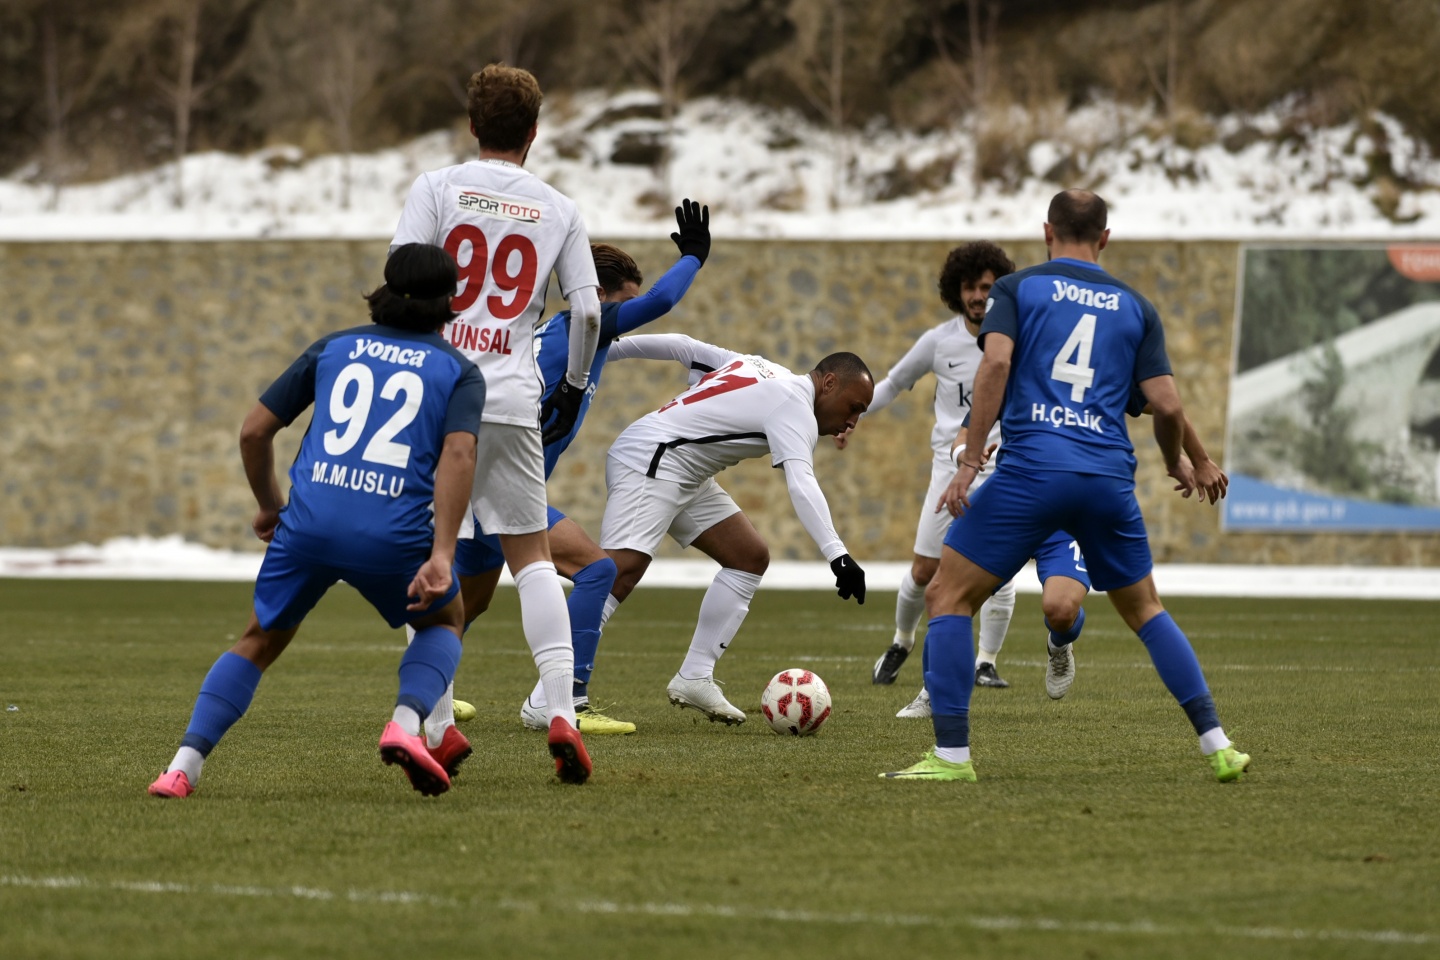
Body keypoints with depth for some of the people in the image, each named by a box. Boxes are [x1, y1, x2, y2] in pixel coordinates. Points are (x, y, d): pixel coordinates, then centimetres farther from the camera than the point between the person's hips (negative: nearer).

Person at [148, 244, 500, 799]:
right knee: (445, 619, 28)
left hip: (308, 523, 2)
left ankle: (183, 766, 5)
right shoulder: (458, 371, 12)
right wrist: (441, 556, -14)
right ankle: (406, 723, 0)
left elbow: (254, 432, 17)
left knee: (259, 642, 22)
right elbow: (458, 454, -8)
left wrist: (269, 506, 33)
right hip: (393, 534, -2)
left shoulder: (333, 348, 20)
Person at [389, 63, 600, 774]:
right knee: (532, 555, 9)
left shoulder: (436, 189, 2)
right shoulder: (558, 210, 8)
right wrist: (573, 388, 21)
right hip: (512, 403, 1)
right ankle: (561, 709, -4)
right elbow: (588, 313, 6)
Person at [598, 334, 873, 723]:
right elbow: (801, 486, -28)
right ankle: (548, 698, -32)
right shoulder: (794, 407, -13)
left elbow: (677, 345, 16)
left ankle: (694, 679, 6)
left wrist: (611, 350, 19)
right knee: (624, 567, -26)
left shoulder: (759, 369, 15)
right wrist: (837, 555, -36)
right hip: (649, 458, -11)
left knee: (750, 556, 7)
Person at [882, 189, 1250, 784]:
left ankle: (951, 754, -4)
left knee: (948, 597, 6)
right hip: (1109, 478, 3)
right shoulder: (1135, 307, 16)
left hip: (1030, 467, -3)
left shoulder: (1017, 288, 10)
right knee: (1144, 609, 21)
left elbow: (996, 362, -8)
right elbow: (1166, 405, 8)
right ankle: (1216, 746, 13)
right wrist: (1177, 463, 29)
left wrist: (971, 460, -9)